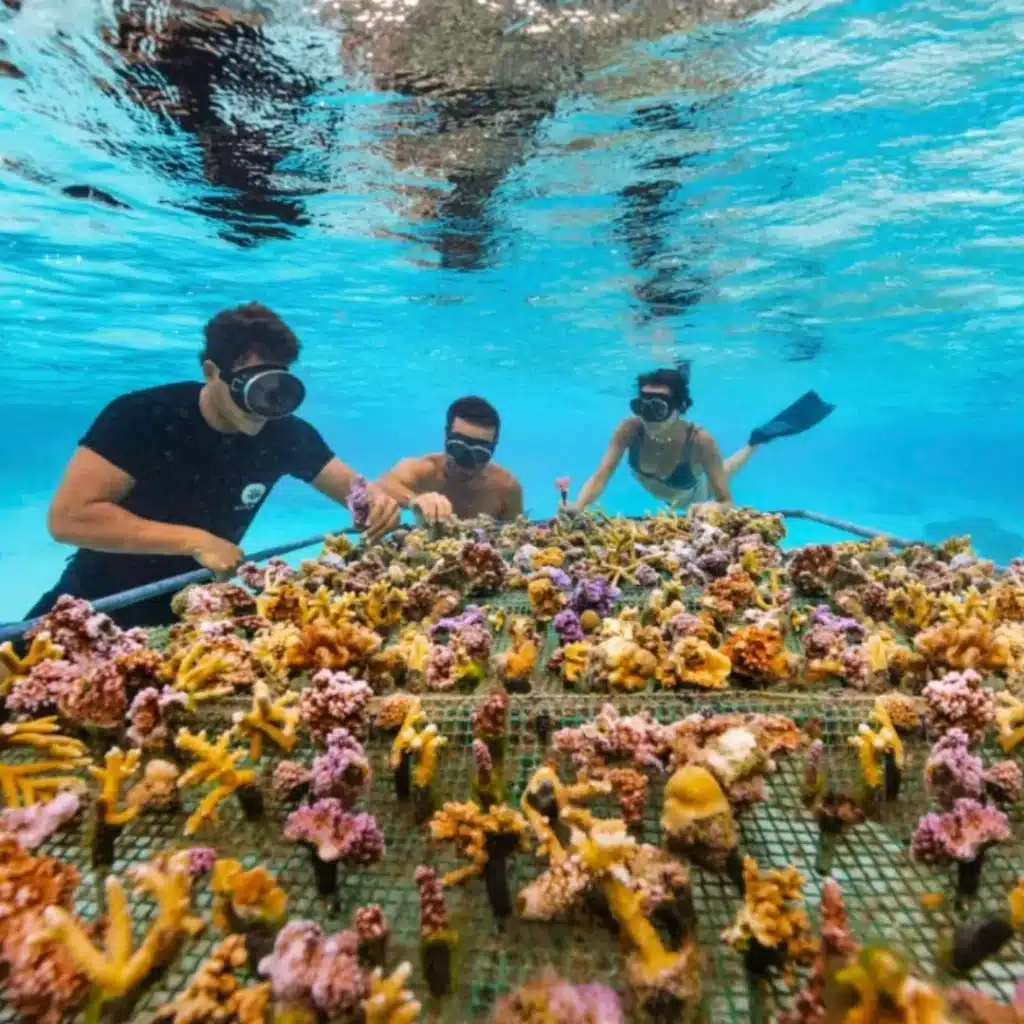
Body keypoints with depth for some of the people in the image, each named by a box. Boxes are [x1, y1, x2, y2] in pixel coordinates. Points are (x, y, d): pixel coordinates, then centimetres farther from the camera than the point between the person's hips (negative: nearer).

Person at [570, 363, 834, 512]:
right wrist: (575, 509, -59)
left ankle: (758, 439, 33)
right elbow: (599, 478, -40)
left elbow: (726, 503, -41)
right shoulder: (629, 429, -38)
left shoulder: (699, 440, -45)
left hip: (695, 496, -2)